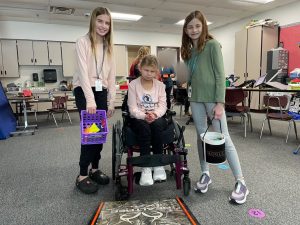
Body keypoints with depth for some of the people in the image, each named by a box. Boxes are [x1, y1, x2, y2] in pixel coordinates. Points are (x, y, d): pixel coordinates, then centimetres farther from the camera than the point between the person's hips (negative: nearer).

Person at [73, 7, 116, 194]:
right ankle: (83, 175, 3)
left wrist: (111, 101, 5)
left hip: (102, 92, 6)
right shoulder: (83, 42, -4)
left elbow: (112, 75, 10)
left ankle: (95, 169, 22)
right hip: (84, 91, -5)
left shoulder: (109, 46, 13)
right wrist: (90, 100, -23)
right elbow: (83, 72, -14)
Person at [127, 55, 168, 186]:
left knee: (157, 125, -33)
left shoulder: (160, 85, 7)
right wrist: (144, 116, -27)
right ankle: (146, 168, -29)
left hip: (157, 117, 2)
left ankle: (159, 164, -22)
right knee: (144, 128, -35)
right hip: (138, 118, -1)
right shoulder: (133, 85, 0)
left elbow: (162, 106, -1)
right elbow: (133, 108, -8)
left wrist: (155, 114, -24)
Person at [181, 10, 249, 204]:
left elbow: (220, 75, -11)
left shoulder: (212, 45, -5)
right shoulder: (189, 50, 15)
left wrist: (220, 103, -17)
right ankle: (205, 174, 24)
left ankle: (241, 183, 4)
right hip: (196, 98, 6)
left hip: (212, 98, -6)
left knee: (223, 138, -5)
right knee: (201, 136, 10)